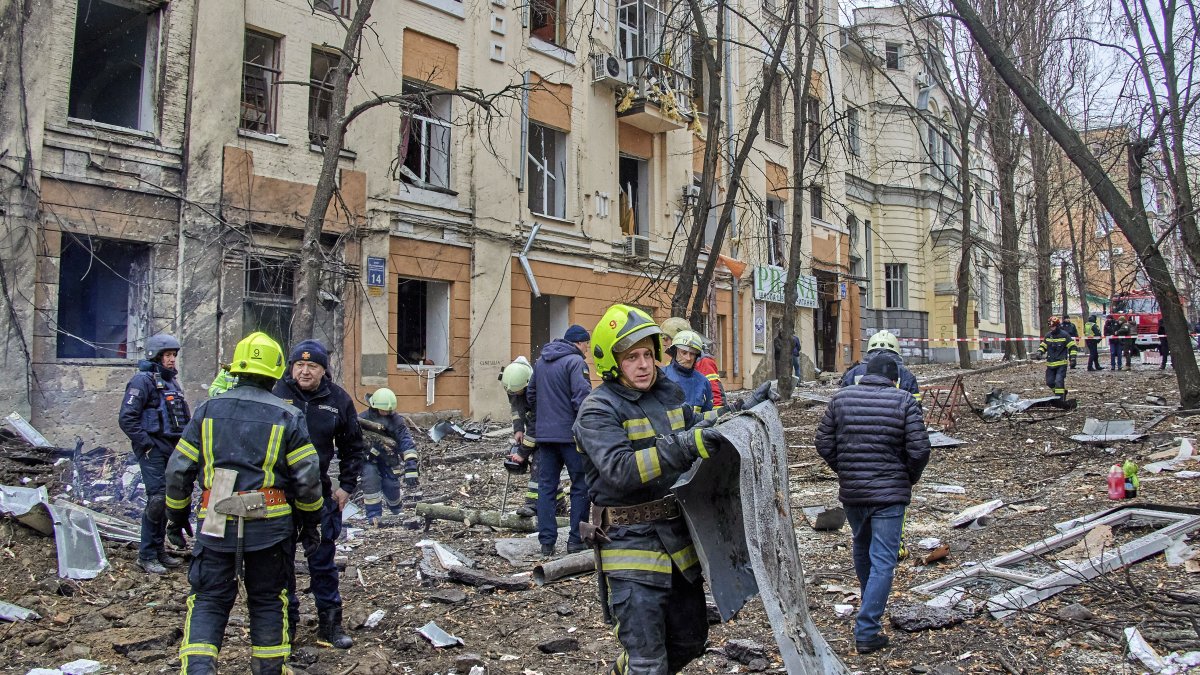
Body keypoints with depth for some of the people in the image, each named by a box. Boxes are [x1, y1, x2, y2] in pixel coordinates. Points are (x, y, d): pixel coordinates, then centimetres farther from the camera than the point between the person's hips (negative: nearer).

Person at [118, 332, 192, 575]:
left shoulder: (171, 381, 17)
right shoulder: (143, 380, -10)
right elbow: (126, 417, -16)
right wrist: (146, 444, -16)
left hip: (172, 450, 8)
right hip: (153, 450, -8)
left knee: (168, 499, 12)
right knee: (157, 498, -10)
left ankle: (160, 550, 23)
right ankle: (146, 556, 0)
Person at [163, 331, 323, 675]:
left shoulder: (208, 410, 3)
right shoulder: (288, 417, -3)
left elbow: (178, 470, 5)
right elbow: (308, 476, -4)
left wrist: (177, 514, 19)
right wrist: (311, 521, 9)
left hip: (217, 524, 1)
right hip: (270, 524, -1)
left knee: (208, 601, 10)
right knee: (267, 601, 14)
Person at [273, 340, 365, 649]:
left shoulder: (338, 400, 0)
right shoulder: (275, 394, -8)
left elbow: (353, 447, 10)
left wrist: (346, 486, 5)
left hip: (319, 494, 1)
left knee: (323, 560, 9)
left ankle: (330, 624, 19)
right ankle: (285, 622, 23)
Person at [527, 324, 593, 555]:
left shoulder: (541, 361, 13)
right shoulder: (575, 361, -11)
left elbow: (530, 394, 22)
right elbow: (582, 398, -20)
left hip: (544, 433, 7)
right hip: (570, 434, -6)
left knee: (546, 486, 9)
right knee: (580, 486, 5)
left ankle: (547, 541, 9)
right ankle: (576, 539, 5)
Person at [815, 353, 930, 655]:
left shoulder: (841, 398, 1)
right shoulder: (904, 401, -7)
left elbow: (824, 444, 2)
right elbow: (919, 449, -11)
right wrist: (910, 478, 8)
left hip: (851, 491, 4)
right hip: (890, 493, -4)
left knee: (862, 551, 24)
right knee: (883, 561, 1)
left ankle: (871, 611, 43)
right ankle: (867, 630, -1)